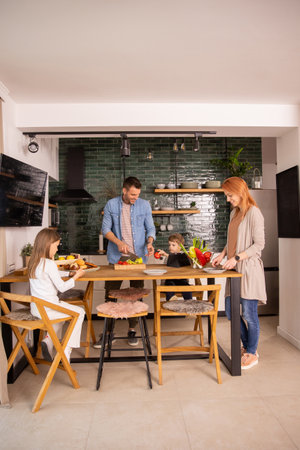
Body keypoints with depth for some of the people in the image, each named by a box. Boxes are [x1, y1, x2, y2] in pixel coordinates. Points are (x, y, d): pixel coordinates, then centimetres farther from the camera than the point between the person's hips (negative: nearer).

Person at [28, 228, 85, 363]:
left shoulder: (34, 262, 8)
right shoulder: (49, 264, -19)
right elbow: (62, 287, -15)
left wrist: (69, 273, 14)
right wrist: (76, 276, -2)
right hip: (47, 309, -9)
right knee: (79, 312, 8)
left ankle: (48, 340, 18)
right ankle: (67, 349, 8)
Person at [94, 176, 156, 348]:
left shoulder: (145, 205, 2)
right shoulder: (111, 205, 1)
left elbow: (150, 228, 4)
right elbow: (106, 228, -1)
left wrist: (149, 242, -16)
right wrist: (119, 242, -17)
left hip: (138, 256, 1)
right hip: (116, 257, 0)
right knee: (110, 295, 4)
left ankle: (132, 330, 22)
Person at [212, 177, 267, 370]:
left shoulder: (253, 212, -11)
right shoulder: (234, 213, 15)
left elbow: (259, 244, -14)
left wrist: (237, 257, -19)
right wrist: (222, 254, 6)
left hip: (249, 269, -8)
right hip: (235, 269, 8)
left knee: (249, 313, 1)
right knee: (231, 311, 10)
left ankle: (252, 353, 21)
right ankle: (248, 346, 31)